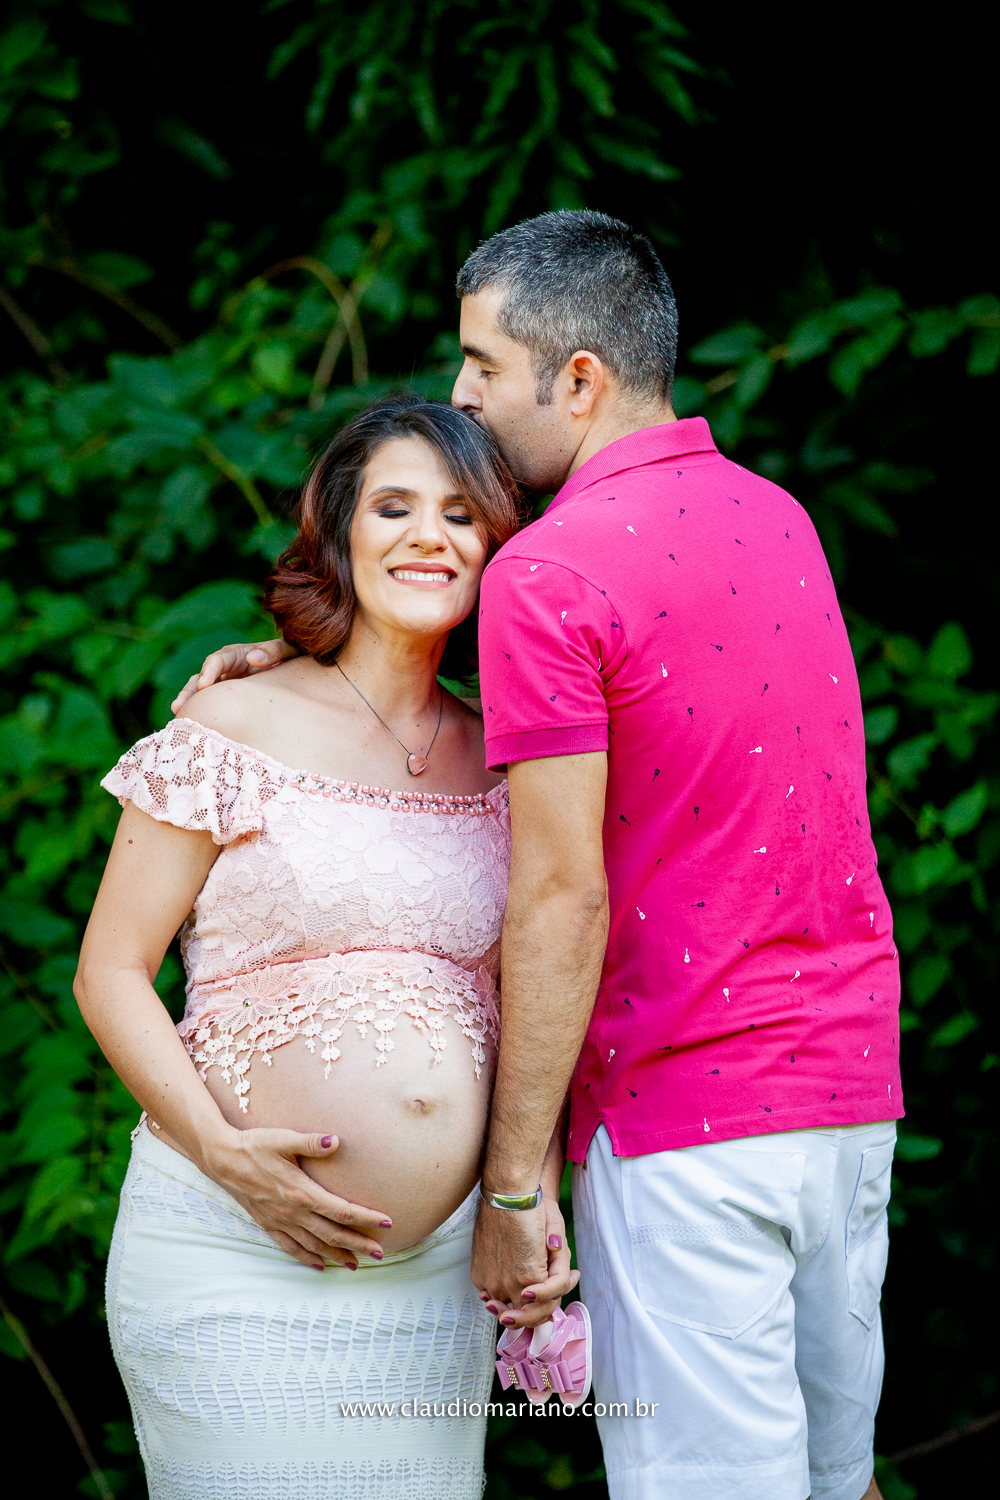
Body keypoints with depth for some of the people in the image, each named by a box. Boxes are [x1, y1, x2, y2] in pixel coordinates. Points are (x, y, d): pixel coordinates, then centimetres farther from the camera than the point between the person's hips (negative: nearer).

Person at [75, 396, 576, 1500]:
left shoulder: (498, 764, 10)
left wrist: (536, 1192, 2)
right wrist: (226, 1153, -16)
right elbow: (109, 975, -3)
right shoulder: (235, 733, -3)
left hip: (437, 1269, 4)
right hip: (235, 1248, -4)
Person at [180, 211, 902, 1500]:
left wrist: (512, 1181, -11)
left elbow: (562, 894, -16)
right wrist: (307, 650, 19)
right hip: (853, 1093, 8)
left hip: (681, 1114, -8)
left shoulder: (550, 572, -14)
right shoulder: (777, 517, 11)